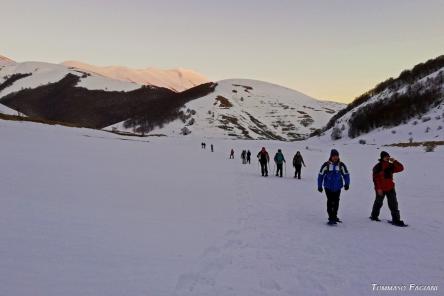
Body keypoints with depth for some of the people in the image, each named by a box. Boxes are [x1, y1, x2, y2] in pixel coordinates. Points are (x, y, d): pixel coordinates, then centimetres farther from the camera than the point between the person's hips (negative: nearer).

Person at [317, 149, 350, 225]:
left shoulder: (341, 165, -1)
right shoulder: (326, 165, -7)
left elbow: (346, 174, 8)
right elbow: (321, 175, 0)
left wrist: (347, 184, -5)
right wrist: (319, 186, 2)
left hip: (337, 187, 3)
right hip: (328, 187, -3)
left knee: (336, 202, 9)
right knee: (330, 202, -5)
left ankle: (334, 216, 24)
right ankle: (331, 218, 2)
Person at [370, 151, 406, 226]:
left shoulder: (391, 166, 3)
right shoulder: (377, 167, -11)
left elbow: (401, 168, -3)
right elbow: (375, 178, -14)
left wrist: (394, 161, -13)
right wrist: (378, 188, -19)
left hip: (390, 188, 3)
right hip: (381, 189, -3)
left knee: (393, 204, -3)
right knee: (378, 203, 14)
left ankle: (396, 219, -1)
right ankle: (374, 216, 34)